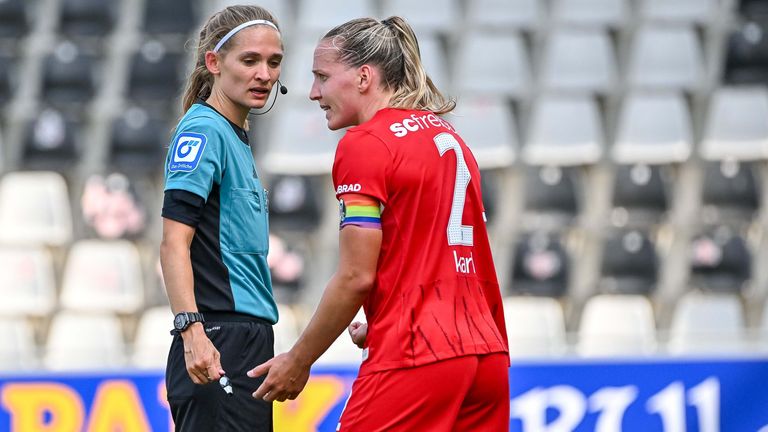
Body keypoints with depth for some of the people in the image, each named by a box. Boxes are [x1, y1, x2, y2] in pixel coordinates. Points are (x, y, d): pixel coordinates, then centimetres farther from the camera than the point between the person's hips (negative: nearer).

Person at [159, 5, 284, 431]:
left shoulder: (237, 139, 19)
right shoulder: (203, 131, -10)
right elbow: (174, 243, -18)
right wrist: (192, 331, -28)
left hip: (249, 343, 10)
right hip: (219, 347, -10)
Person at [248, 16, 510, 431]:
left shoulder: (364, 144, -7)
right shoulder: (450, 138, 18)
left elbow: (356, 277, -11)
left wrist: (298, 361, -2)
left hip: (415, 365, -8)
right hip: (485, 354, 8)